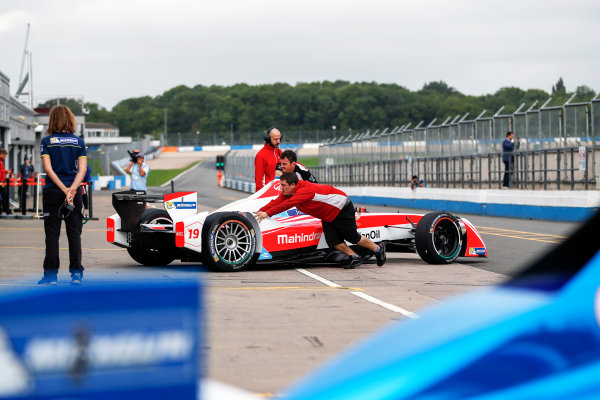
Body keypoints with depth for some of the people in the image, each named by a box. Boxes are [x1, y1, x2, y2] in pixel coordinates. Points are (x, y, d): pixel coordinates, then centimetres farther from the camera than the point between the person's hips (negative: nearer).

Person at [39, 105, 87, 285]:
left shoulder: (47, 141, 0)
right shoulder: (79, 142, 4)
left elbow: (48, 168, -9)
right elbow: (82, 169, -6)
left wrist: (64, 190, -12)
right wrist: (71, 189, -14)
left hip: (52, 190, -1)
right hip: (75, 191, 1)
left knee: (52, 233, 3)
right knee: (74, 233, 4)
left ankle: (51, 274, 2)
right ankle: (76, 273, 1)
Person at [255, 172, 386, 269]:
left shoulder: (305, 190, -36)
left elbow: (288, 204, -45)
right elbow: (276, 202, -13)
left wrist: (267, 213, -47)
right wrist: (260, 212, -26)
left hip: (342, 209, -8)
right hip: (328, 215, 8)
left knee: (352, 237, 2)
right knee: (333, 241, -4)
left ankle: (378, 249, 22)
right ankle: (355, 258, 10)